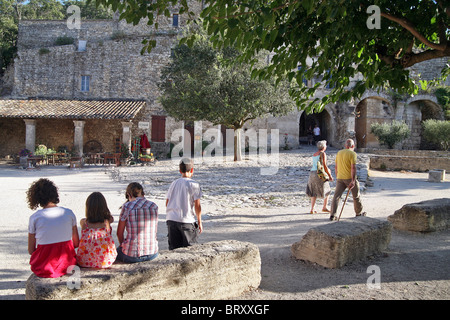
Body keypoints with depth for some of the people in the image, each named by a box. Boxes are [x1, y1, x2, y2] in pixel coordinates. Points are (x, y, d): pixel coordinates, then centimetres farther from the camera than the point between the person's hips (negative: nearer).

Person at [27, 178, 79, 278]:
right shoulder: (69, 213, -3)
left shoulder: (34, 217, -7)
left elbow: (31, 250, -1)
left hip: (43, 267, -1)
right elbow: (76, 243, 3)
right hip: (66, 263, 1)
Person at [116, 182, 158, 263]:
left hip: (132, 256, -3)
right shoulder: (154, 206, 3)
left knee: (115, 252, 28)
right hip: (152, 254, 4)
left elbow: (119, 233, 0)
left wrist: (123, 246, 18)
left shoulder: (127, 206, -8)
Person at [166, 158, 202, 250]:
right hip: (186, 221, -5)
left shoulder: (174, 183, 9)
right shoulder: (194, 185, -6)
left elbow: (167, 203, 13)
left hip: (171, 219, 5)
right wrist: (199, 222, 1)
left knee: (173, 249, 10)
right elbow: (197, 206, -9)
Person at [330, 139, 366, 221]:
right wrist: (353, 181, -21)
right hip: (350, 178, -4)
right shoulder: (352, 153, -9)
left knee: (336, 196, 0)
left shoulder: (339, 153, 9)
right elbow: (353, 168, -18)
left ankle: (332, 215, -9)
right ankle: (359, 212, 30)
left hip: (340, 178, 4)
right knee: (356, 196, 15)